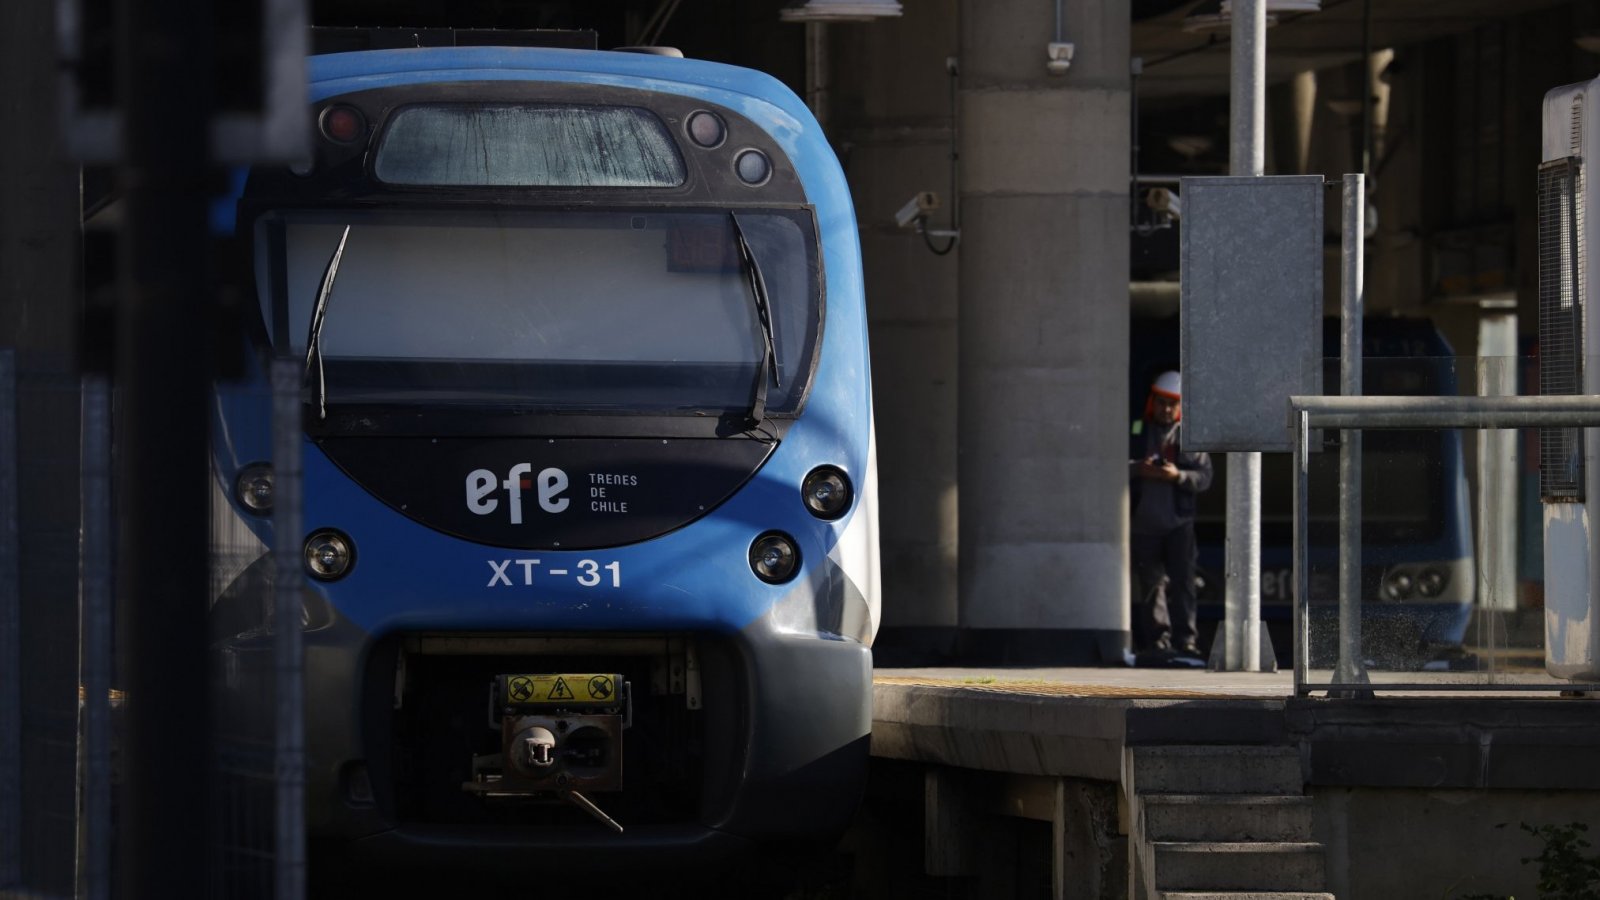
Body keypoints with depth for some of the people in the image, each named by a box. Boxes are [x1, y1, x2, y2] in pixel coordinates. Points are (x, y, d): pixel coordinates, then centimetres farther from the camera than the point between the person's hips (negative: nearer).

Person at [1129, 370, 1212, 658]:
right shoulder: (1136, 432, 10)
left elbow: (1205, 476, 0)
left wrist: (1178, 475, -17)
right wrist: (1138, 469, -13)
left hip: (1179, 523, -2)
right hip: (1144, 523, 2)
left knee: (1182, 581, -9)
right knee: (1150, 584, 5)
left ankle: (1185, 639, -10)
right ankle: (1157, 640, 11)